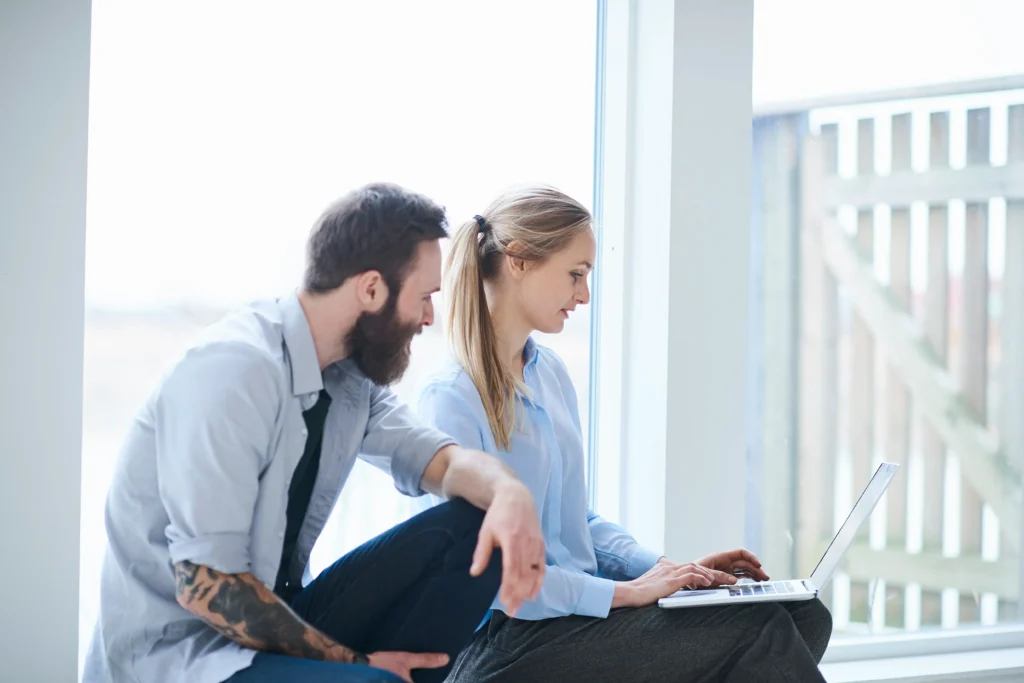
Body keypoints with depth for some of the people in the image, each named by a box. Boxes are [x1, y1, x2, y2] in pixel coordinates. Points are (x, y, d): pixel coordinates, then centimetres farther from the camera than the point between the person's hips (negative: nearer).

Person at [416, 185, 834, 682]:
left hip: (578, 610, 9)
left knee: (805, 617, -8)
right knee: (758, 631, -21)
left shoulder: (551, 374, 15)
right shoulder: (450, 398, -13)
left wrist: (668, 569, 7)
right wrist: (625, 592, -17)